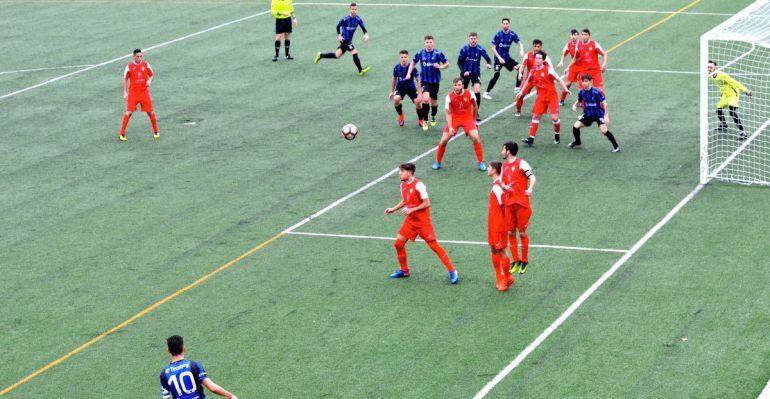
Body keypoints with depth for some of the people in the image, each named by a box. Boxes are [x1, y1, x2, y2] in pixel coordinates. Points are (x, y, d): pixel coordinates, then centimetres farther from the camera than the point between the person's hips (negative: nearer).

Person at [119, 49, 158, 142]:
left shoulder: (146, 64, -1)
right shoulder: (129, 66, -6)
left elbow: (152, 74, 11)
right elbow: (125, 79, 3)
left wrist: (150, 81, -11)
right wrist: (125, 92, -2)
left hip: (144, 92, 2)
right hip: (133, 92, -2)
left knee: (150, 112, 3)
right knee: (129, 112, -8)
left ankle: (155, 131, 20)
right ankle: (122, 133, -1)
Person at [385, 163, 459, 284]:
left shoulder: (418, 185, -19)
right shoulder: (403, 185, 5)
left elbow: (427, 203, -18)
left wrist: (411, 210, -21)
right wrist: (393, 209, 11)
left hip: (423, 221, -7)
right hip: (410, 220, 8)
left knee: (434, 245, -9)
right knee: (398, 243, 3)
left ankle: (452, 272, -3)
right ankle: (404, 270, 22)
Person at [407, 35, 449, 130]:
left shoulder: (438, 53, -7)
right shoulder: (420, 53, -2)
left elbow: (447, 64, 0)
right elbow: (413, 63, 13)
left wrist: (440, 66, -20)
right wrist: (409, 73, 2)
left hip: (435, 81, 0)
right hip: (425, 81, 0)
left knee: (434, 102, 13)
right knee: (426, 99, -21)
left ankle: (433, 118, 42)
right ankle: (425, 121, -9)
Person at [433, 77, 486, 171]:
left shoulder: (469, 94, -14)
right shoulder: (449, 97, -15)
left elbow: (475, 107, 6)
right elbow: (448, 113, -11)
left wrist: (474, 120, 12)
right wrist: (450, 127, -23)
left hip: (468, 118, 0)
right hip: (454, 119, 0)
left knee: (476, 138, -19)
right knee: (443, 140, -7)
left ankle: (481, 163, -5)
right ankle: (437, 162, 16)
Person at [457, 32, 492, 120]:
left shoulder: (480, 49, -9)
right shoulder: (464, 49, -9)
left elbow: (487, 58, -2)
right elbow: (459, 61, -4)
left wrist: (489, 64, -25)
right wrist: (463, 71, -17)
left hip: (476, 73, -1)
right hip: (465, 73, 1)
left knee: (477, 91, -17)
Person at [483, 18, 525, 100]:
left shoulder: (512, 34, -5)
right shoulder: (497, 35, -15)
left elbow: (519, 43, -1)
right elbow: (493, 48, -12)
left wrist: (521, 51, -23)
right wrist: (499, 58, -21)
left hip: (507, 58, 5)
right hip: (498, 58, -5)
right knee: (496, 75, -21)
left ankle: (518, 88, 7)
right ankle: (486, 93, -12)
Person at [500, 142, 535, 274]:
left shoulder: (521, 163, -6)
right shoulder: (504, 166, 16)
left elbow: (532, 177, -13)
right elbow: (501, 181, 18)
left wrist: (530, 189, -33)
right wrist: (505, 186, -6)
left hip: (522, 203, -6)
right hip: (509, 203, 6)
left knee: (522, 233, 1)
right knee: (511, 233, 6)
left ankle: (524, 261, 13)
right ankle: (516, 260, 17)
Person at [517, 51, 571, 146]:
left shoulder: (548, 70, -12)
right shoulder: (533, 71, 4)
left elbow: (558, 79, -11)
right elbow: (528, 82, 21)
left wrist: (566, 89, -21)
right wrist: (521, 92, 24)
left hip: (552, 96, -5)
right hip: (541, 97, 5)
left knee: (554, 118, -11)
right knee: (535, 116, 1)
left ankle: (557, 136, 14)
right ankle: (531, 138, 4)